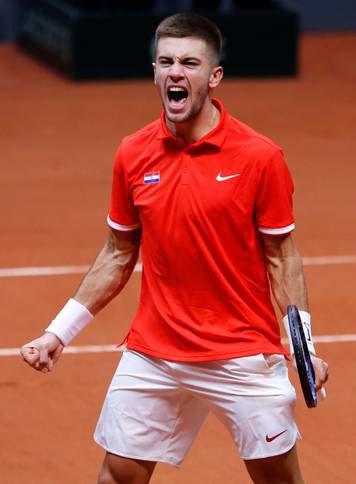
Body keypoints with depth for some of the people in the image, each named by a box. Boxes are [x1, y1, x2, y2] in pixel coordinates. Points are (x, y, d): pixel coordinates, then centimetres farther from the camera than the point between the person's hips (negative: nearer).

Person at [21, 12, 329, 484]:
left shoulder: (260, 157, -9)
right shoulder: (133, 155, 1)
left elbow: (281, 257, -3)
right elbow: (119, 255, 11)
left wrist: (304, 344, -14)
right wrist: (59, 332, 9)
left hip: (245, 356, -3)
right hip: (151, 354, 3)